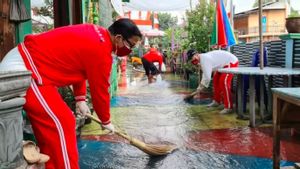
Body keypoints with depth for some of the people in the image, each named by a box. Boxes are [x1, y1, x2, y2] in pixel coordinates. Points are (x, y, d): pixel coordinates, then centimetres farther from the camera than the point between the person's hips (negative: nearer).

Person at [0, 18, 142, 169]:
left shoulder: (95, 32, 10)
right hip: (24, 71, -10)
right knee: (62, 125, -6)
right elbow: (100, 91, -8)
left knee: (49, 125, 18)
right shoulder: (101, 52, -18)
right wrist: (106, 121, 9)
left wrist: (80, 99, 21)